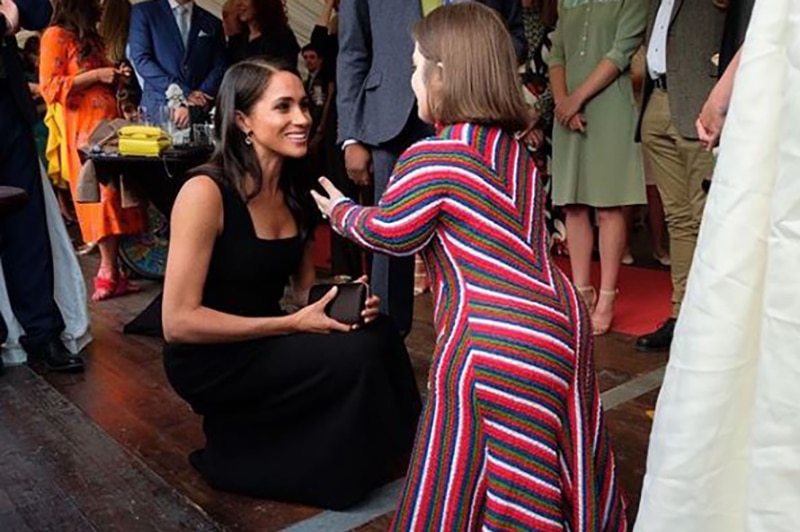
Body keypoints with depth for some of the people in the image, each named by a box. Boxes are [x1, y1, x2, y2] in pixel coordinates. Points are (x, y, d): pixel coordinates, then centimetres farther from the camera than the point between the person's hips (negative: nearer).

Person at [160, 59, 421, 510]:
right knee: (358, 353, -20)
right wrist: (293, 324, -22)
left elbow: (305, 287, 11)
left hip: (265, 343, 7)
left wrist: (342, 298, -12)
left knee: (378, 331, -15)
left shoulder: (297, 189, 1)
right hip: (209, 359, -7)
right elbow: (178, 322, -21)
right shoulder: (206, 192, -20)